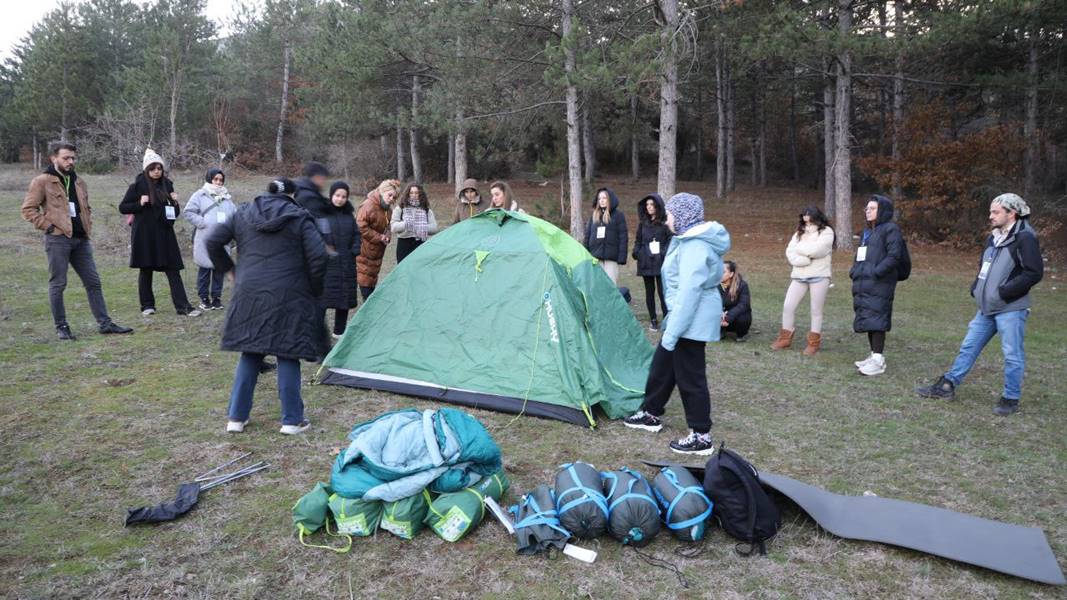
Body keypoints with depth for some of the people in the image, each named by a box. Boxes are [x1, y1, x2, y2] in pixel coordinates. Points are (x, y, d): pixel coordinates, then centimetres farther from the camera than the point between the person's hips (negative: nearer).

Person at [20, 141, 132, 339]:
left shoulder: (78, 182, 17)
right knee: (58, 284, 1)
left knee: (93, 282, 6)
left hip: (81, 239, 6)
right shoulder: (42, 181, -3)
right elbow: (28, 208, -5)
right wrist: (48, 225, -11)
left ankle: (105, 323, 10)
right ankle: (61, 327, 10)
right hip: (58, 239, -6)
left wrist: (88, 225, 15)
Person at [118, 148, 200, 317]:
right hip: (144, 235, -3)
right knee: (146, 270, 6)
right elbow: (122, 207, 1)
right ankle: (147, 305, 18)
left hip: (164, 234, 3)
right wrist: (140, 203, -15)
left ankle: (183, 306, -4)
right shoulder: (137, 186, -2)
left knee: (173, 270, -2)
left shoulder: (167, 185, 8)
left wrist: (175, 202, -5)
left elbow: (175, 212, 16)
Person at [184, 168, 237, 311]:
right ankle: (204, 298, 11)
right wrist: (201, 222, -14)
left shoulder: (227, 197, 13)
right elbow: (188, 212, -5)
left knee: (219, 268, 8)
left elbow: (235, 214, 15)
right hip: (204, 239, -4)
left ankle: (216, 297, 17)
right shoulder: (200, 195, 0)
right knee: (204, 269, 1)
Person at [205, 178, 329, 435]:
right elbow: (318, 256, -8)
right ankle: (292, 420, 10)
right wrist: (314, 291, 4)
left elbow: (212, 241, 9)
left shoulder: (243, 214, 11)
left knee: (250, 354, 15)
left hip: (249, 295, 4)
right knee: (288, 356, 5)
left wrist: (228, 269, 20)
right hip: (288, 298, -3)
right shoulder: (299, 218, -1)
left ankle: (236, 417, 19)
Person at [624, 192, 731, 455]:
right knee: (662, 364, 20)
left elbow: (690, 292, -27)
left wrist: (672, 332, -25)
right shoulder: (693, 239, 11)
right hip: (686, 315, 11)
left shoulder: (695, 247, -22)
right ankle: (650, 414, 36)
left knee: (690, 376, -1)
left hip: (693, 318, -11)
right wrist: (671, 321, 24)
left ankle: (701, 437, 10)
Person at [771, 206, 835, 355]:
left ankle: (814, 342, 15)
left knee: (816, 310, 4)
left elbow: (816, 250, -18)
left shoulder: (826, 232, -2)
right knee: (788, 306, 2)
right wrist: (806, 260, -14)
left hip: (819, 276, -5)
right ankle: (785, 338, 16)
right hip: (799, 276, 5)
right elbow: (790, 252, 0)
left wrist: (800, 248, -2)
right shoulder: (800, 232, 13)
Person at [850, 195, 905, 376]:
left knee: (876, 320, -10)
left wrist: (876, 272, -19)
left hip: (879, 285, -9)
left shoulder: (890, 229, -7)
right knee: (867, 319, 12)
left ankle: (878, 360, -7)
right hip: (863, 284, 9)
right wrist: (854, 271, 10)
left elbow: (894, 256, -15)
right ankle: (875, 355, 22)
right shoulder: (867, 231, 20)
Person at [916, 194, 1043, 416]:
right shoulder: (993, 238, 13)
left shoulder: (1024, 238, -12)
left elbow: (1034, 272, -18)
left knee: (1012, 354, 2)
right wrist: (976, 287, 7)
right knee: (968, 347, 12)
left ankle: (1011, 398, 14)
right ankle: (947, 386, 18)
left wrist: (1003, 292, -19)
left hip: (1011, 309, -8)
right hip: (986, 308, 8)